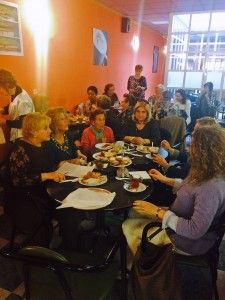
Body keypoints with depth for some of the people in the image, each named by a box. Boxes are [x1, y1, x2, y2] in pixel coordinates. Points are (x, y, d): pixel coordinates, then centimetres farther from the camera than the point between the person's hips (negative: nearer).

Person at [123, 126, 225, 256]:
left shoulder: (211, 188, -36)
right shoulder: (207, 174, -7)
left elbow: (195, 231, -32)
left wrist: (158, 212, -28)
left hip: (188, 240, -9)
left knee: (129, 227, 0)